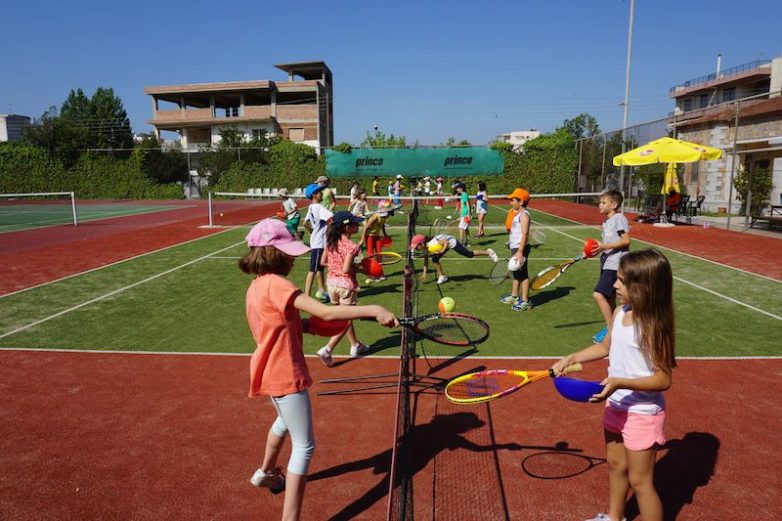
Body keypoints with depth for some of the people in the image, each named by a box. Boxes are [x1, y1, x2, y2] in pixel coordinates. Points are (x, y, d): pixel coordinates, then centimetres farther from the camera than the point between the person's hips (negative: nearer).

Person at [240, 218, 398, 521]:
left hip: (271, 371, 10)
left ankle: (266, 473, 57)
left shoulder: (257, 285, 4)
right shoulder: (275, 284, -25)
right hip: (285, 374, -10)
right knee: (304, 446, -1)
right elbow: (326, 313, -34)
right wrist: (373, 310, -35)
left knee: (284, 421, 35)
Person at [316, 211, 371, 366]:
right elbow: (346, 269, -24)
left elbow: (323, 262, 6)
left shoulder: (330, 242, 0)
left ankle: (355, 345, 35)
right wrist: (358, 268, -8)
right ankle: (326, 349, -6)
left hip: (331, 282, 7)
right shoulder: (351, 246, -20)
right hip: (346, 284, -7)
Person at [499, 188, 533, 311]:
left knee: (523, 275, -4)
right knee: (514, 273, 20)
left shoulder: (524, 215, -16)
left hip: (520, 248, -10)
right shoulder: (516, 214, 14)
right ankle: (514, 296, 35)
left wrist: (520, 252, -28)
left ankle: (525, 301, 3)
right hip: (514, 248, 10)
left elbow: (525, 234, -23)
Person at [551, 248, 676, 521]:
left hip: (642, 414, -8)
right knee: (615, 466, 25)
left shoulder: (653, 327, -25)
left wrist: (620, 382, -34)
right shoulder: (620, 314, -3)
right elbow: (605, 347, 14)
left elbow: (663, 379, -23)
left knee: (639, 481, 7)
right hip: (616, 406, 8)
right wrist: (571, 358, 5)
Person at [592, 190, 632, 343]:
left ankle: (610, 329, -7)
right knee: (609, 299, 14)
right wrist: (597, 249, 5)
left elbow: (625, 240, -17)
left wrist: (604, 246, -23)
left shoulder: (619, 218, -10)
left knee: (598, 295, -17)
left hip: (615, 264, -9)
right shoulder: (606, 222, 16)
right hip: (607, 264, 9)